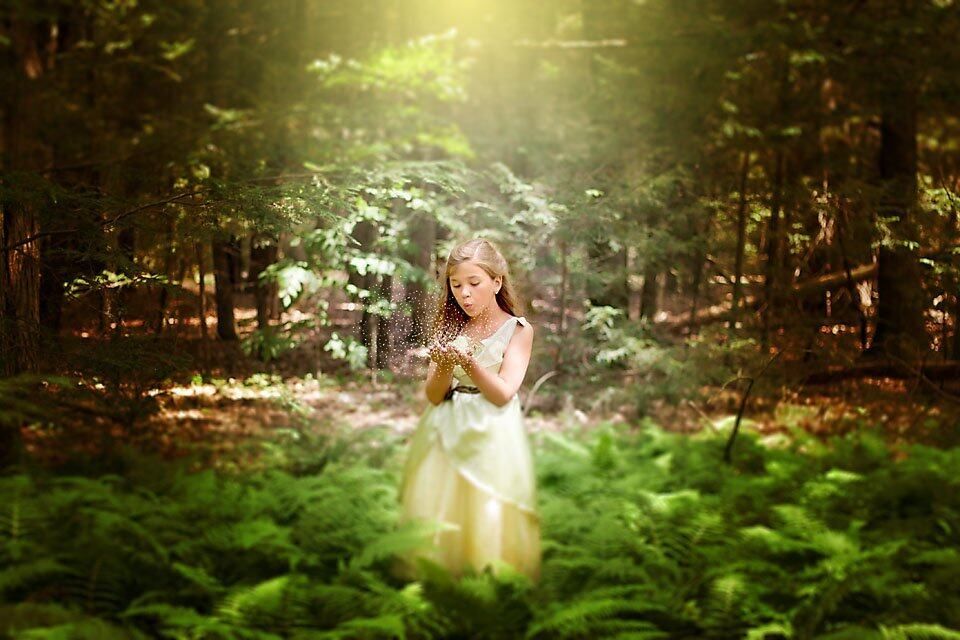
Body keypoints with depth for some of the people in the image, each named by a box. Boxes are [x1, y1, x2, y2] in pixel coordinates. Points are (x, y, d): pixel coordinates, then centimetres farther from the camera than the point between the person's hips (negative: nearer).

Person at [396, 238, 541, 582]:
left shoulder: (517, 329, 0)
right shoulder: (451, 329, 10)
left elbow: (503, 394, -9)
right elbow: (434, 396, 4)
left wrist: (469, 363, -23)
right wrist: (444, 366, -16)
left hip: (492, 436, -3)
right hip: (446, 434, 4)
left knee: (488, 524, -8)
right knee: (438, 523, 1)